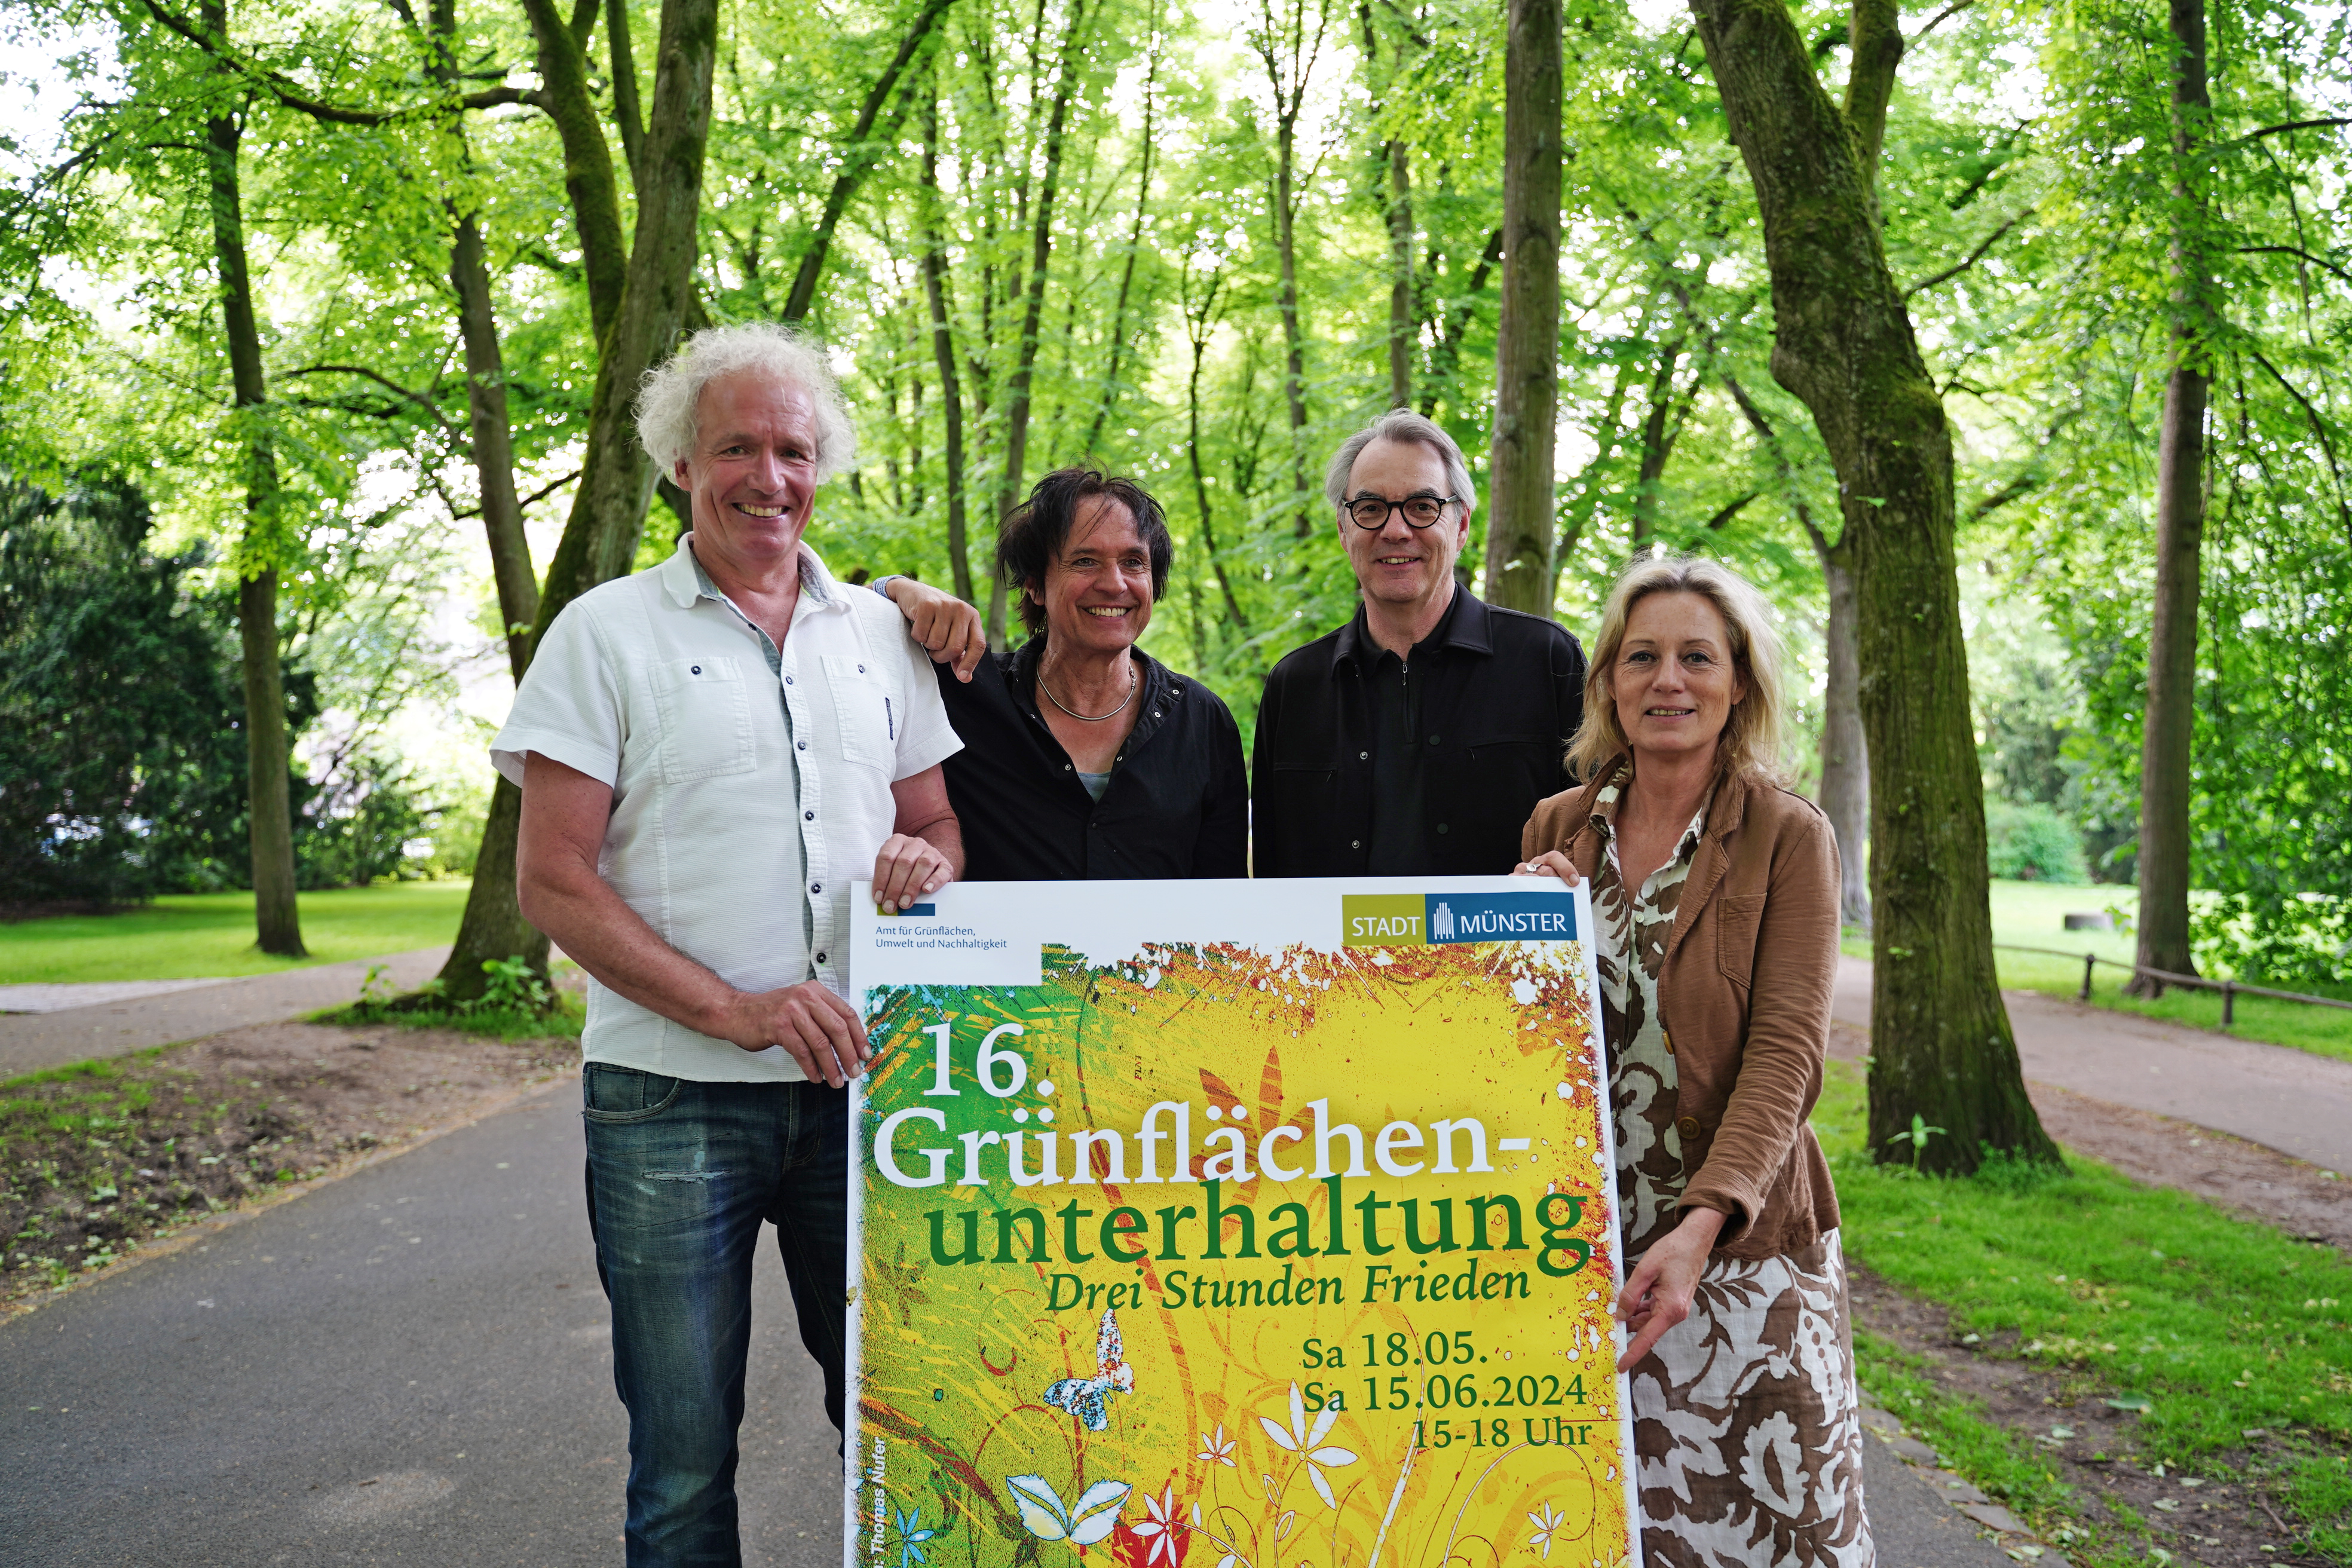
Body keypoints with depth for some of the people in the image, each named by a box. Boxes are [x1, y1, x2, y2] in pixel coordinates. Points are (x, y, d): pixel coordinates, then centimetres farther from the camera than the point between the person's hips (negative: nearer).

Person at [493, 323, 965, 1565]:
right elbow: (552, 880, -5)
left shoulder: (880, 633, 11)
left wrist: (929, 862, -9)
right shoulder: (607, 633, 0)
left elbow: (939, 826, 17)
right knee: (683, 1459, 8)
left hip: (863, 1082, 3)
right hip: (673, 1099, -3)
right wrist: (733, 1008, -16)